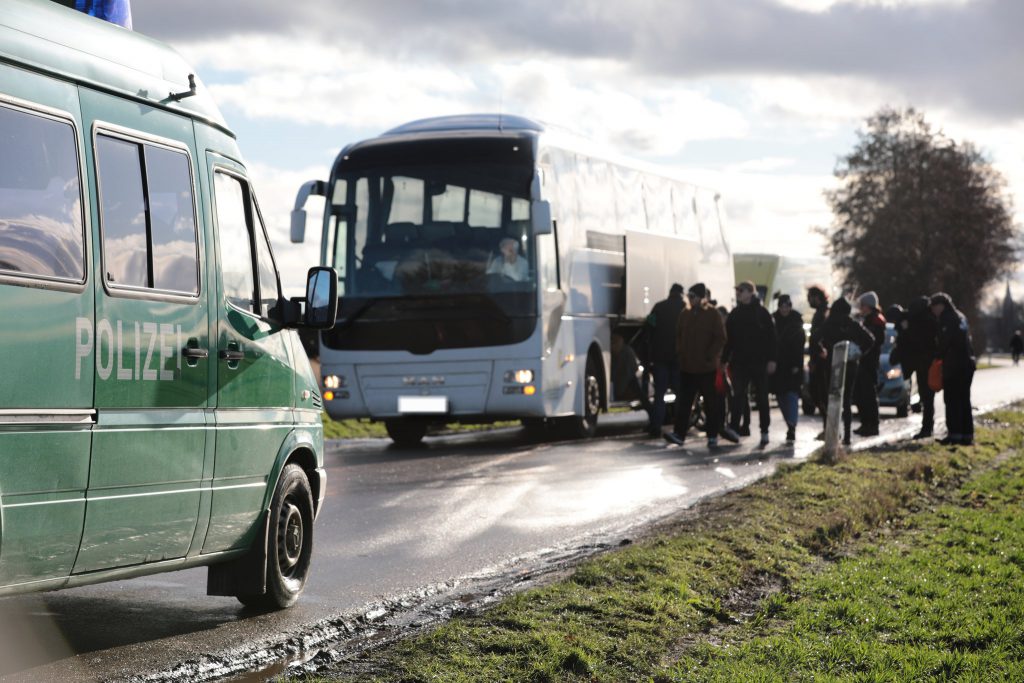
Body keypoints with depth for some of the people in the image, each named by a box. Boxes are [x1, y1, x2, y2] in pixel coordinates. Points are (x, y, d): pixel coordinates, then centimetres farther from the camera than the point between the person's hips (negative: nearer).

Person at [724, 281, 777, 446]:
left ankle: (764, 431, 10)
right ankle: (734, 427, -4)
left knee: (762, 397, 4)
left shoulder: (761, 313, -3)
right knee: (738, 396, -2)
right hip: (739, 362, 3)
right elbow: (728, 339, 10)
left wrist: (771, 359, -11)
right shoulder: (735, 314, 8)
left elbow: (771, 337, -4)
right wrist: (724, 360, 5)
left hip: (759, 362, -3)